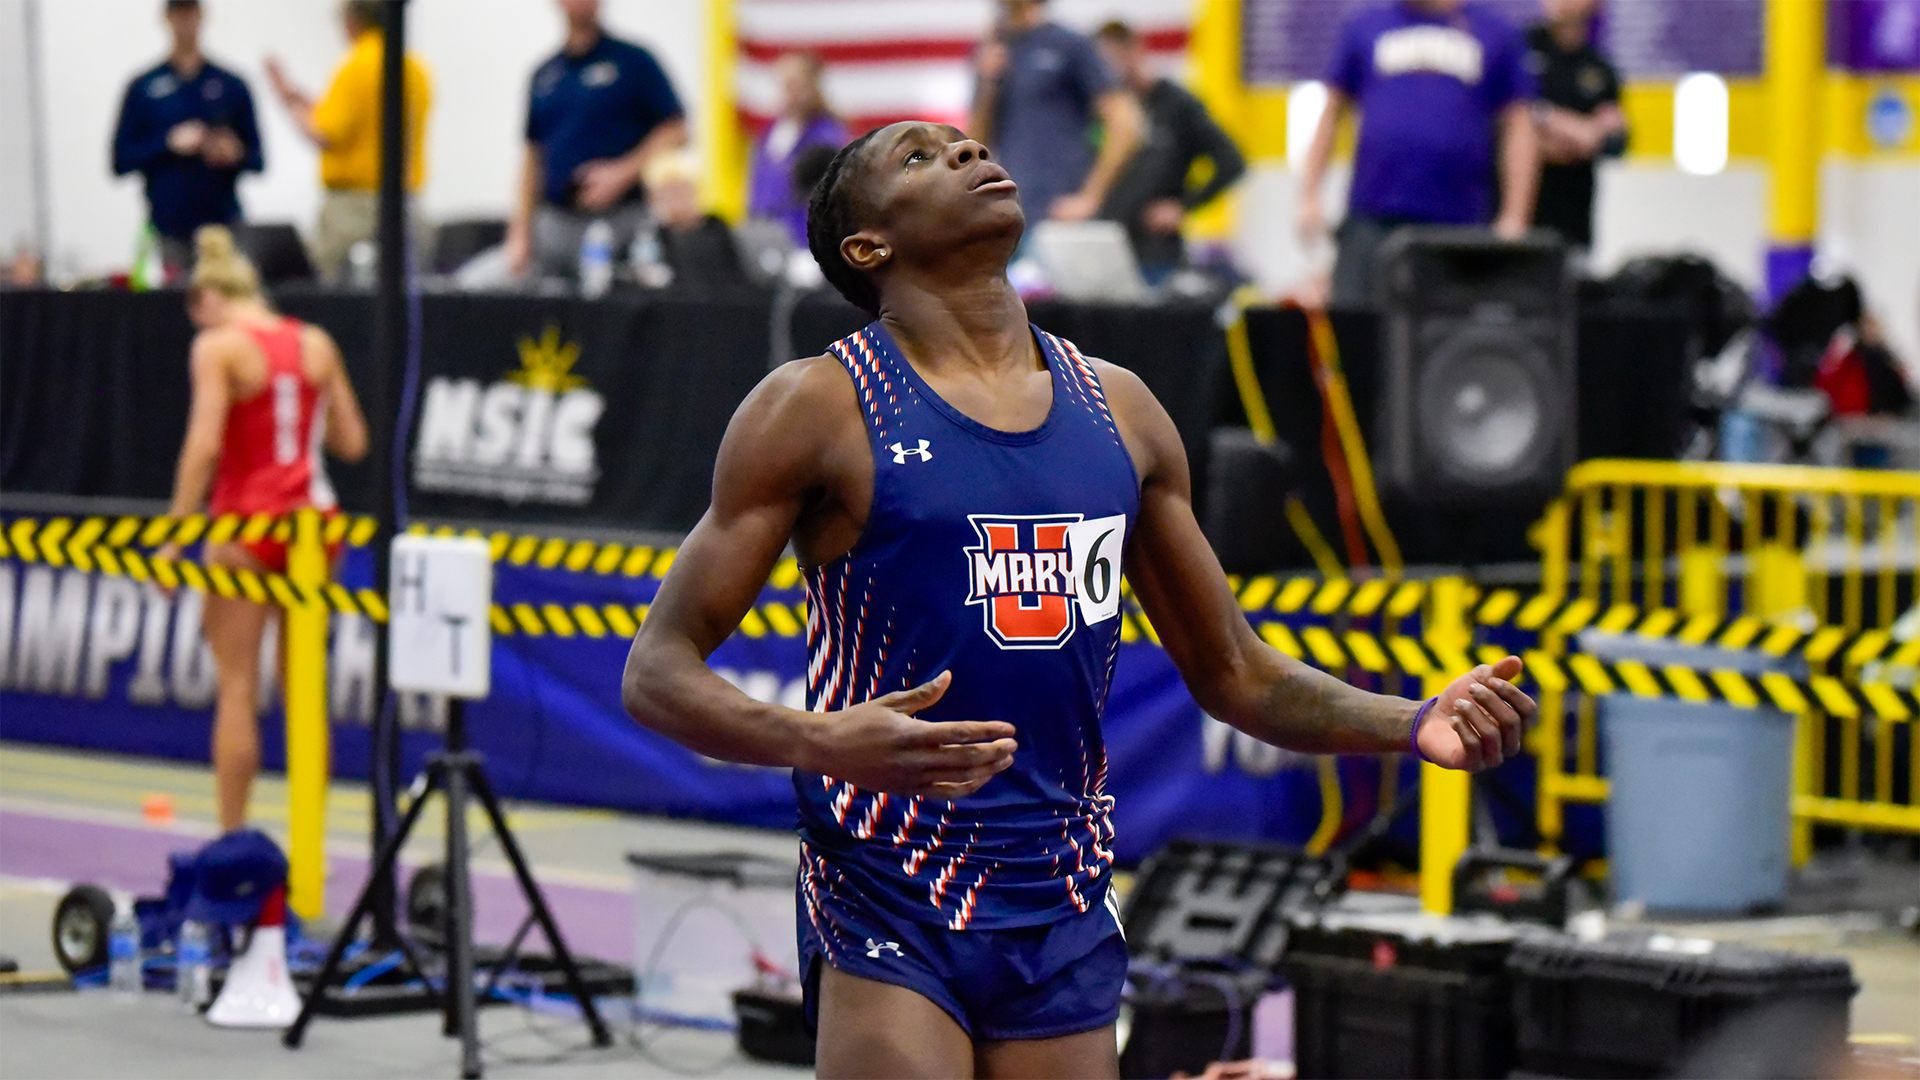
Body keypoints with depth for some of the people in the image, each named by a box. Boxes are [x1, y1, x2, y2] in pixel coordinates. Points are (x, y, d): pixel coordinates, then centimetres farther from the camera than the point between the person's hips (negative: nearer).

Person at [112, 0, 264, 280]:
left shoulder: (231, 86, 11)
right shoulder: (143, 88, 9)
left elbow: (257, 160, 12)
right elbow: (121, 161, 3)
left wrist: (235, 154, -11)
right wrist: (169, 143, -11)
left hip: (223, 223, 1)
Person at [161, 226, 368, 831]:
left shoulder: (218, 346, -7)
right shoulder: (316, 344, 7)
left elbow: (204, 445, -16)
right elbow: (352, 442, 9)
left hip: (247, 523, -5)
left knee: (237, 687, 2)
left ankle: (232, 838, 1)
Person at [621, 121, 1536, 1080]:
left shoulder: (1118, 411, 12)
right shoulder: (819, 410, -3)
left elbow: (1231, 672, 20)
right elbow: (658, 673, -6)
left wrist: (1415, 724, 3)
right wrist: (815, 742, -26)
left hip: (1066, 923, 5)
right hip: (888, 918, -5)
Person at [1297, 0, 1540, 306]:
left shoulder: (1495, 34, 10)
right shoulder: (1364, 28, 12)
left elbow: (1518, 128, 9)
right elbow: (1331, 115, 16)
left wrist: (1515, 217, 2)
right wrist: (1309, 197, 7)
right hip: (1373, 220, 0)